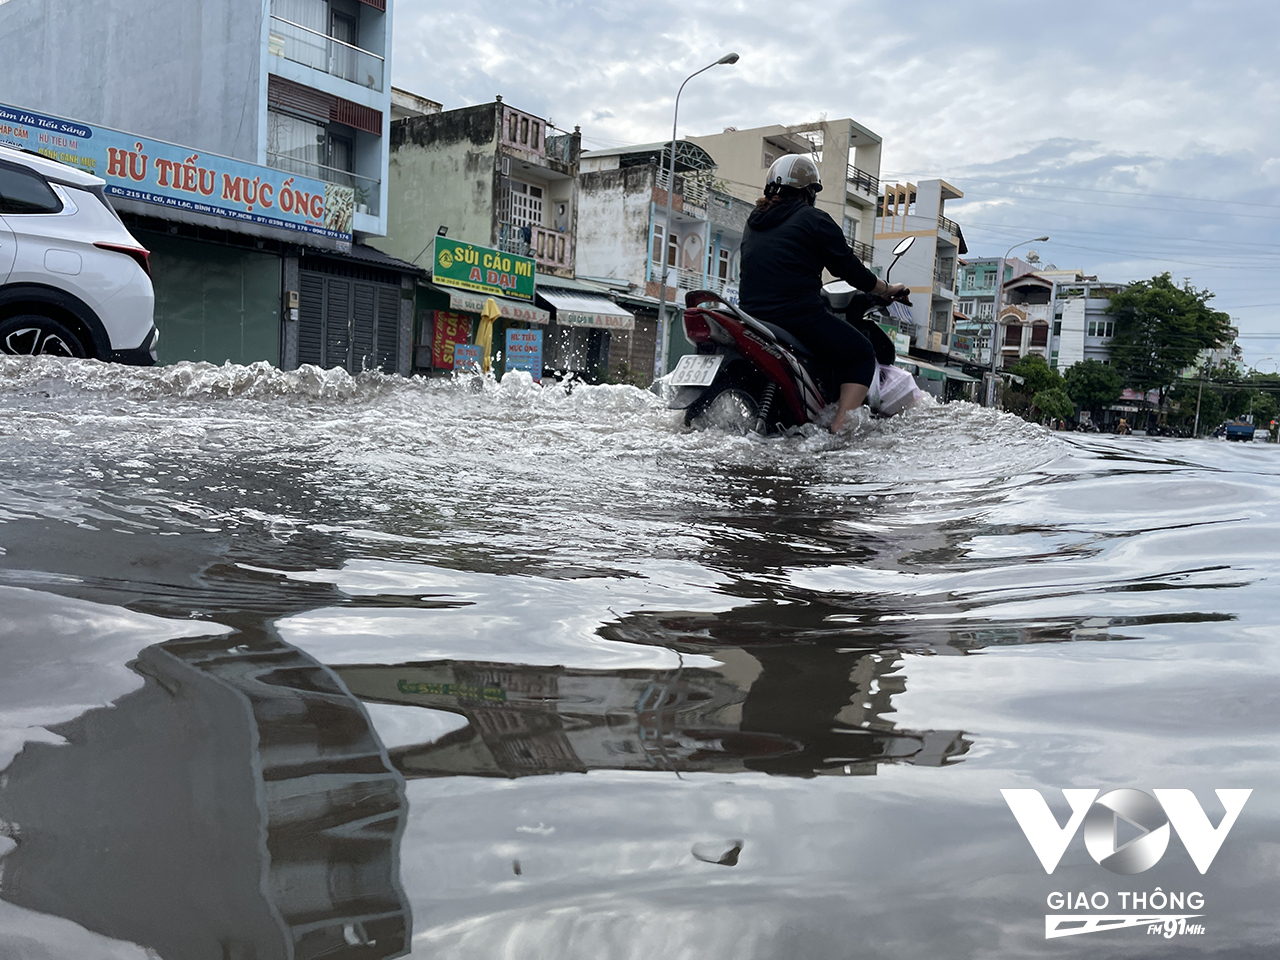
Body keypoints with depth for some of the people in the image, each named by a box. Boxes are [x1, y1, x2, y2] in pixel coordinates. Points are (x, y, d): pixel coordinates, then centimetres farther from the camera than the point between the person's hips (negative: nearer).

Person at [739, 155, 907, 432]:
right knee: (861, 356, 6)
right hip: (799, 316, -7)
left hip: (750, 316, 7)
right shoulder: (813, 219, -1)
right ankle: (840, 428, -11)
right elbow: (849, 268, 1)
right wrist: (887, 290, 17)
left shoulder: (754, 222, 18)